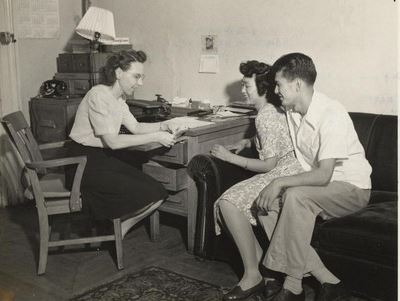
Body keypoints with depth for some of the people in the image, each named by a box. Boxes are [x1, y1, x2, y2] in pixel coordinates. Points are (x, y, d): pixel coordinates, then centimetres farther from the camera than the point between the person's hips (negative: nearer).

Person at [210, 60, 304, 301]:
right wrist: (249, 142, 18)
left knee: (229, 203, -23)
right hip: (283, 172, 10)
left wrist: (231, 157, -10)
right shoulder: (274, 108, 14)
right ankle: (259, 261, -1)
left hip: (285, 174, -10)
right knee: (229, 202, -2)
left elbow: (269, 164, -18)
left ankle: (253, 276, -16)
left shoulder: (266, 116, -17)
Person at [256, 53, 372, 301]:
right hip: (317, 184, 8)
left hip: (351, 188, -8)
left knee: (296, 196, -35)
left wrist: (280, 182, -28)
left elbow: (323, 175, -29)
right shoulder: (292, 112, 1)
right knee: (266, 208, -15)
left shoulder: (332, 115, -24)